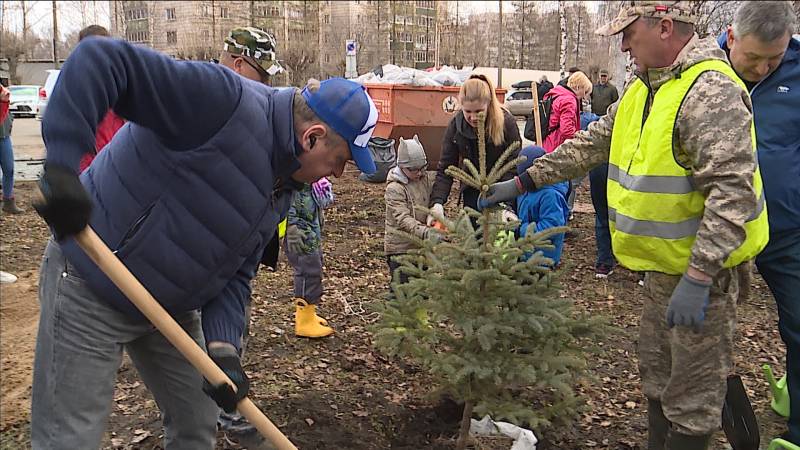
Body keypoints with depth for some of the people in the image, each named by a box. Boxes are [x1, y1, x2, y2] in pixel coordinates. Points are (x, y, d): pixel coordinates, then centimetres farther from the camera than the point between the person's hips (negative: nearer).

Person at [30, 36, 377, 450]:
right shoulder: (224, 102, -25)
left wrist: (223, 347, -13)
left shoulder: (282, 185, 2)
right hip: (91, 288, -8)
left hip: (171, 306, 8)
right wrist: (62, 165, -40)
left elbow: (235, 275, 2)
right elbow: (100, 59, -32)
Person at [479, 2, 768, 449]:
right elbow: (590, 144, 14)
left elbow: (732, 190, -29)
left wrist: (698, 277, -32)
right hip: (663, 263, 9)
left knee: (692, 392, 5)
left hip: (703, 267, -9)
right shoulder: (643, 89, 9)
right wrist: (523, 182, 11)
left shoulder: (711, 91, -22)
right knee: (656, 370, 23)